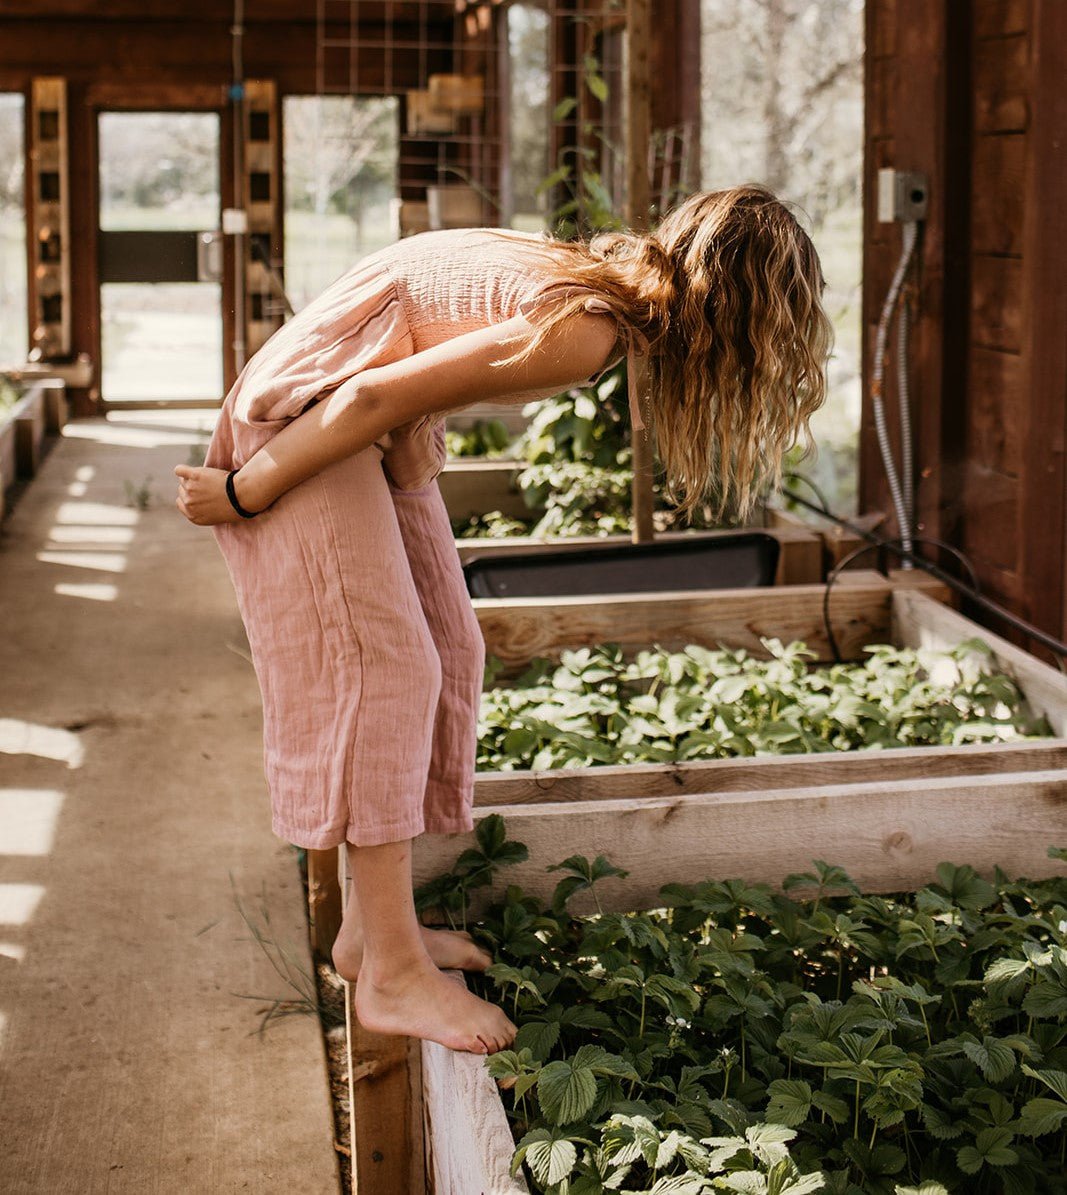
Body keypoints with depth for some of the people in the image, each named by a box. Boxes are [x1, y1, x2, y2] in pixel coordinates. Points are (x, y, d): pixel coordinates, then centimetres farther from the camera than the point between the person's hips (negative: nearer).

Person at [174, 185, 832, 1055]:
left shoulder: (604, 279, 5)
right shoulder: (582, 329, -25)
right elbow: (374, 397, -26)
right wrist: (247, 495, -16)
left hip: (376, 431, 10)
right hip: (309, 421, -10)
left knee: (446, 656, 9)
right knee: (381, 668, -10)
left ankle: (374, 925, 17)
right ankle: (392, 976, -5)